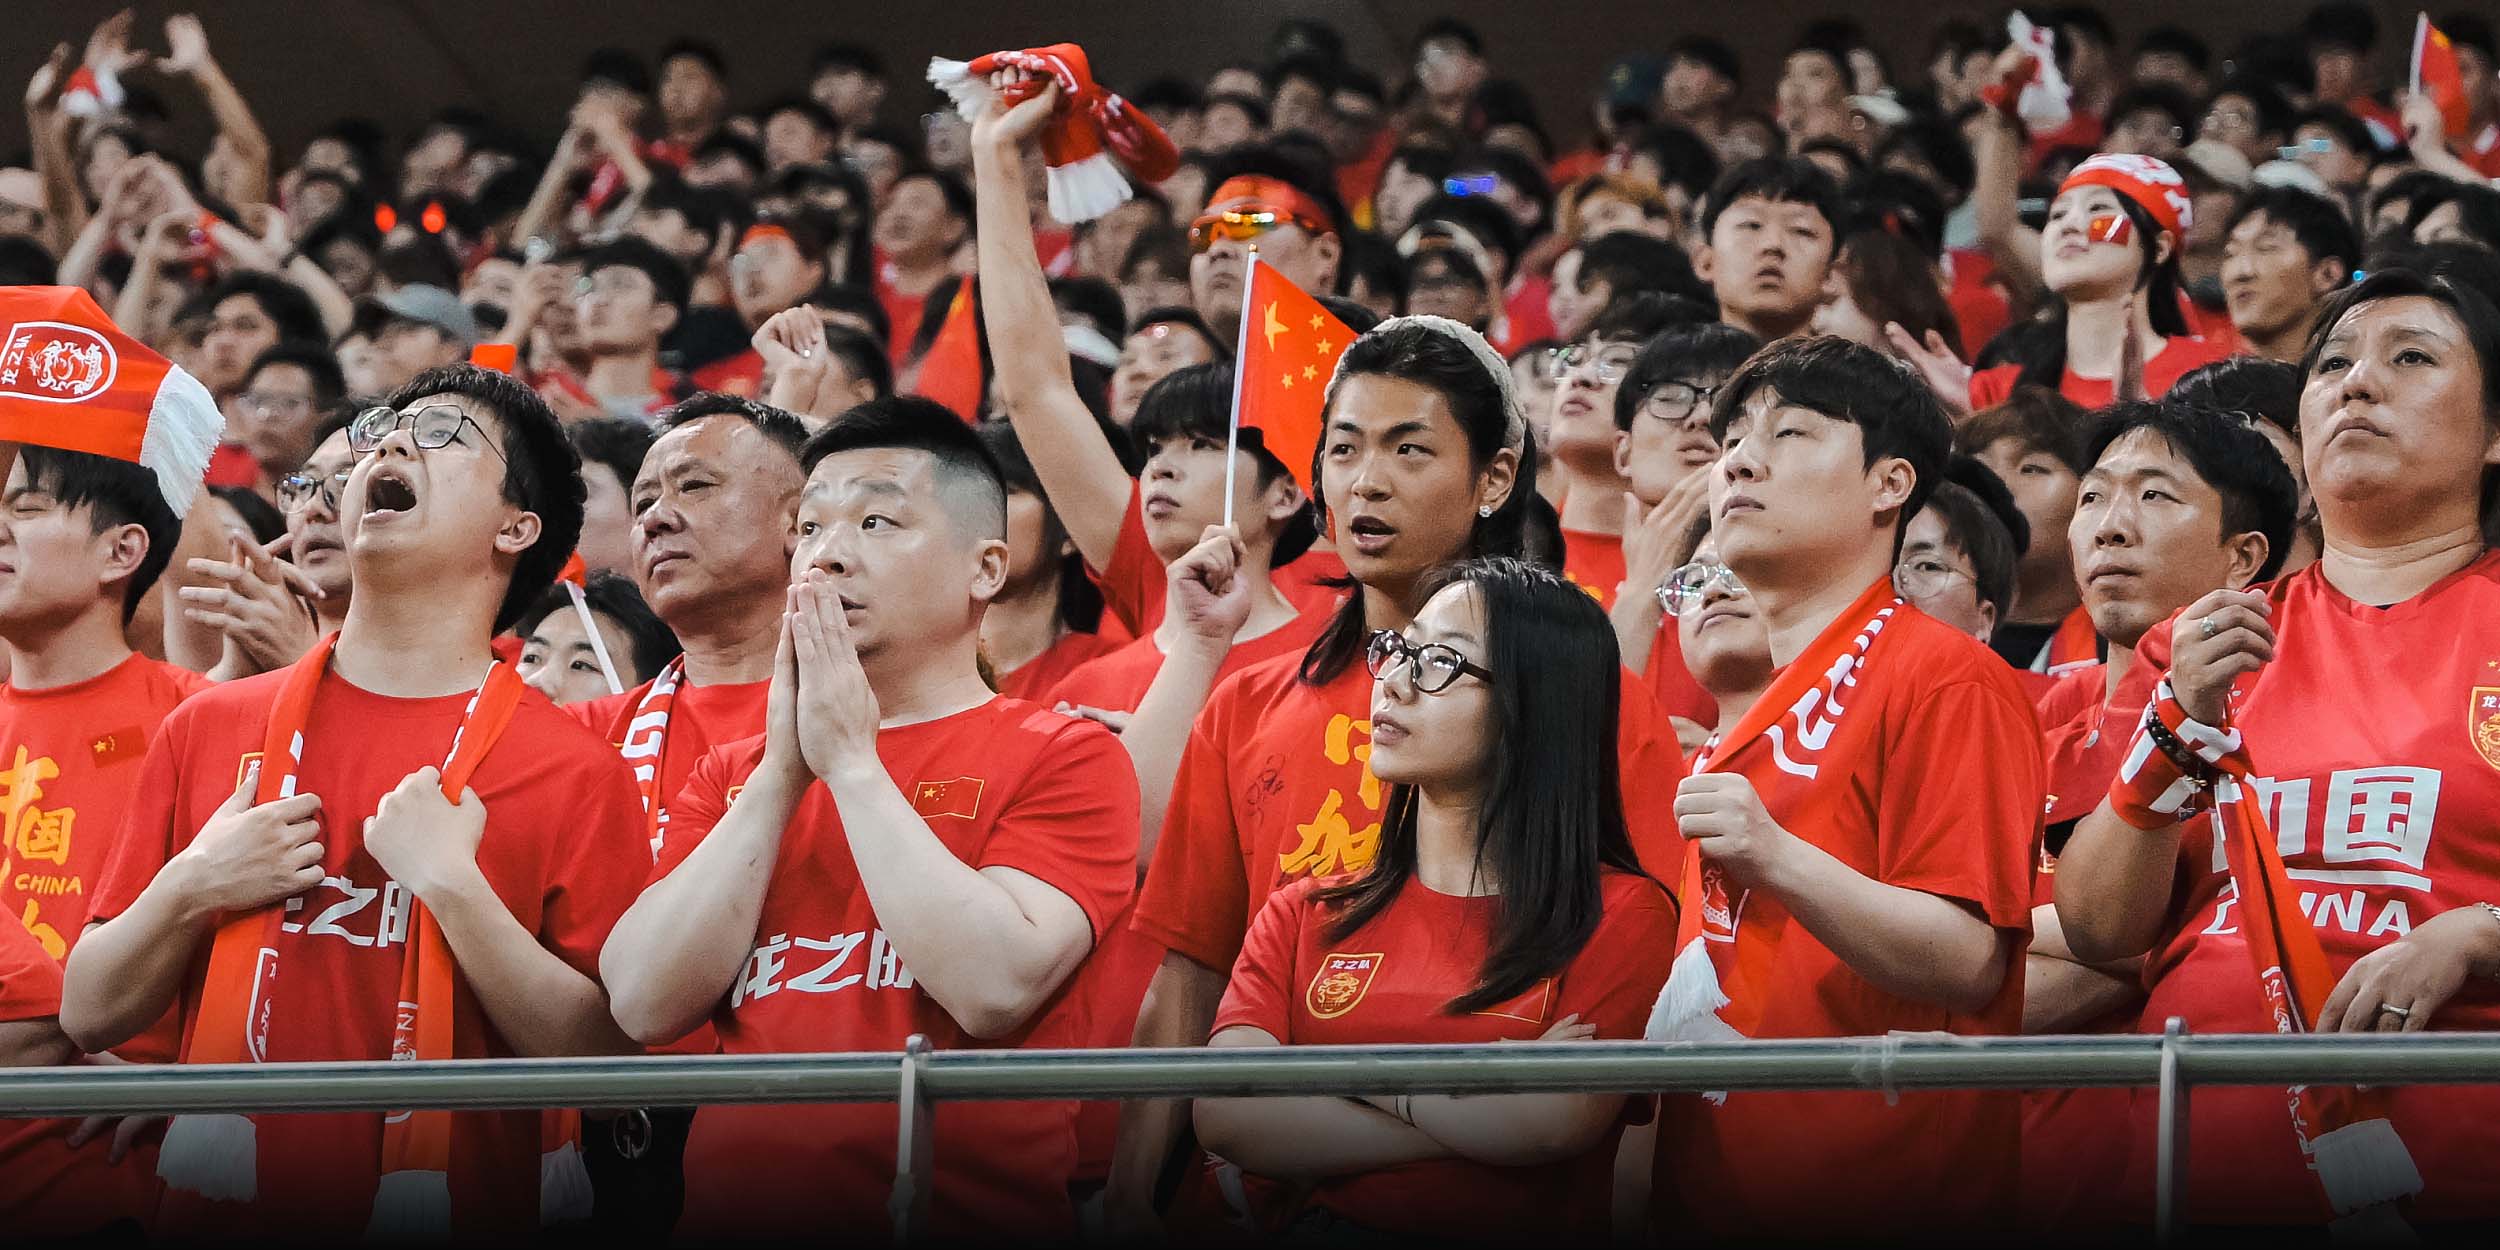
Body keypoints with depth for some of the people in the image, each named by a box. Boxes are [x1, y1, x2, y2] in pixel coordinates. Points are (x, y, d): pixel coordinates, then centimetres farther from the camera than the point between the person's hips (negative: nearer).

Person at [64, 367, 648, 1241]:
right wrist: (192, 890, -9)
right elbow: (89, 1017, 8)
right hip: (214, 1209, 3)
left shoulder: (576, 772, -4)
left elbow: (605, 1062, -13)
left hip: (453, 1214, -3)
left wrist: (450, 881, -18)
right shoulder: (206, 730, 6)